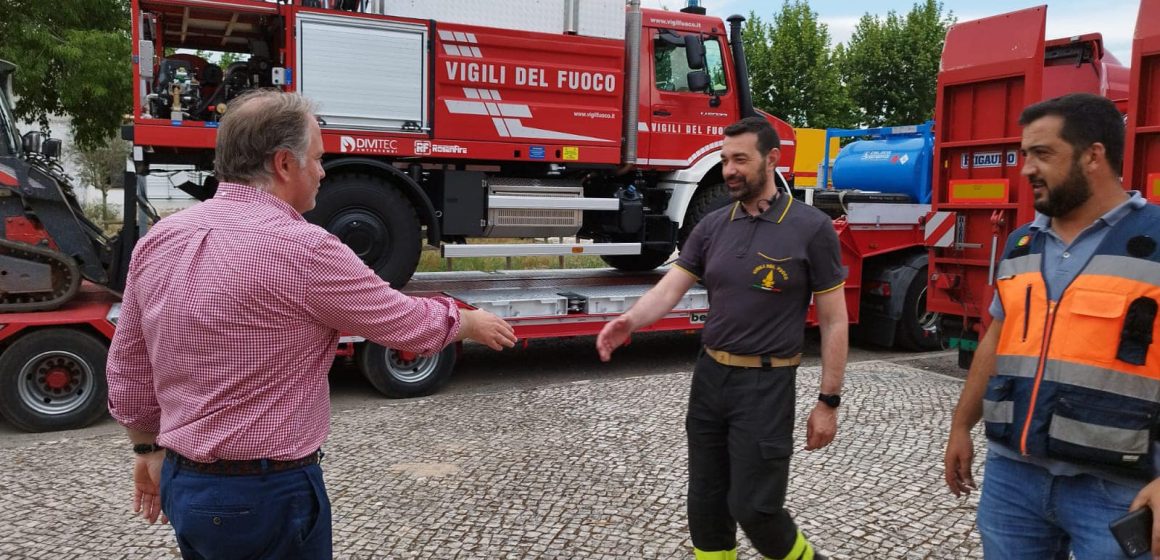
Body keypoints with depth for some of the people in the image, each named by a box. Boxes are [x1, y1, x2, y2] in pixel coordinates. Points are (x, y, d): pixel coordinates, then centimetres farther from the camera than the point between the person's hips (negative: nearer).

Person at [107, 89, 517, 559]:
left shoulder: (158, 240, 0)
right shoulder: (301, 248, -22)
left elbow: (127, 375, 9)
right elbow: (413, 324, -10)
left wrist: (149, 451, 23)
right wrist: (473, 322, 9)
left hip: (183, 483, 7)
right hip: (268, 494, -7)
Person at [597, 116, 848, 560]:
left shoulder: (811, 228, -9)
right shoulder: (711, 226, 4)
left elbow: (833, 320, -6)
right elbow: (669, 289, -3)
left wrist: (828, 402, -8)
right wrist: (629, 320, -25)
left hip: (766, 385, -5)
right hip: (709, 377, 5)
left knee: (753, 506, 0)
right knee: (705, 503, 12)